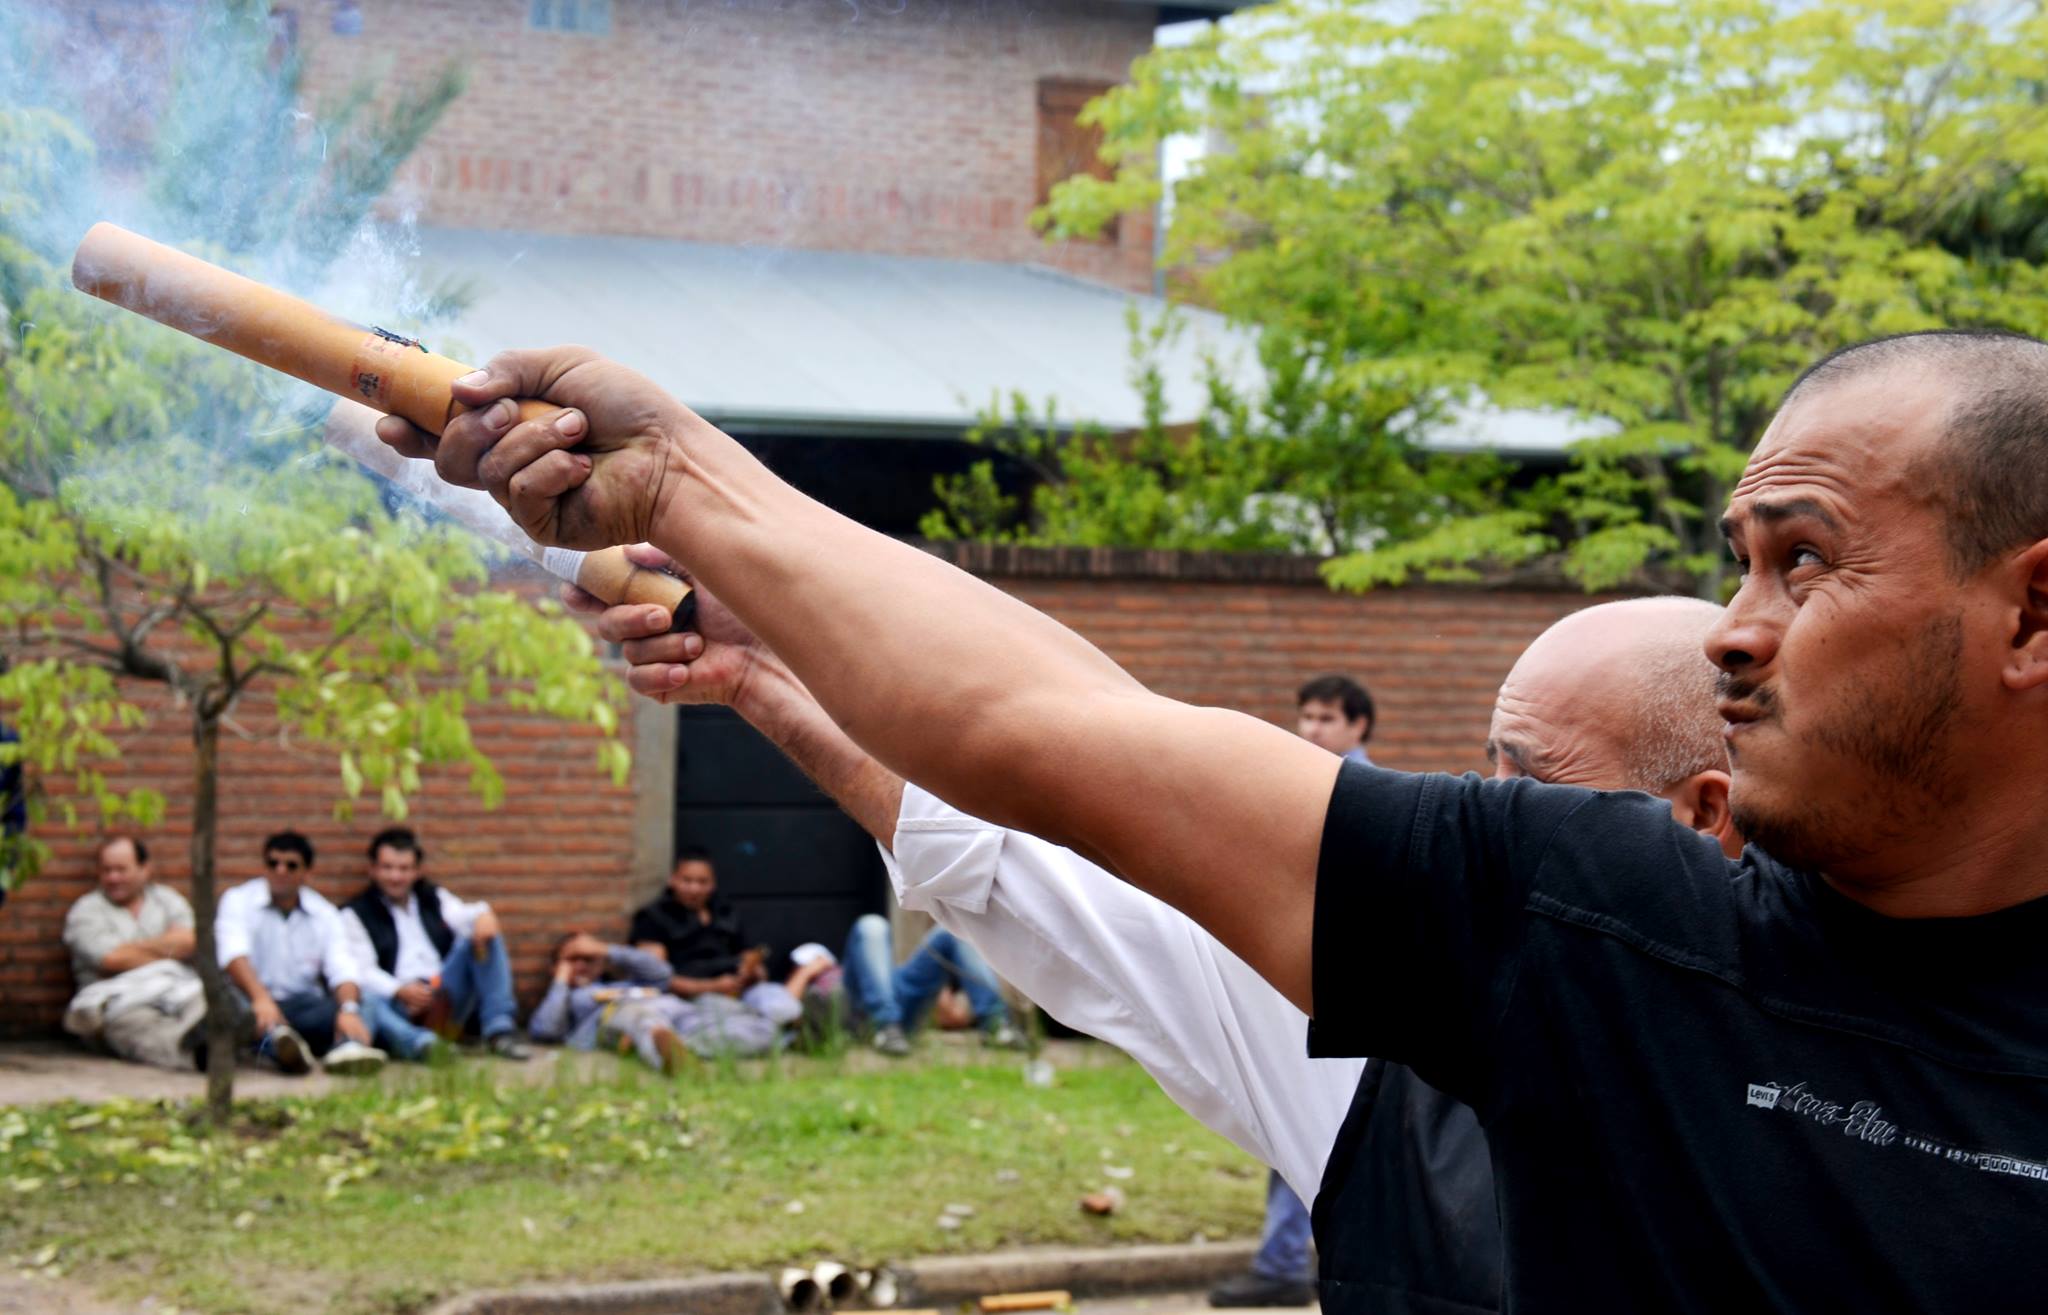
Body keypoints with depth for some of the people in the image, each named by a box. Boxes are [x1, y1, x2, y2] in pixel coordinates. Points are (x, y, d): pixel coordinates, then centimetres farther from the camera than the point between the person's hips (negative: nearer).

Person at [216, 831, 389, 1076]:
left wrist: (349, 1010, -30)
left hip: (303, 1006, 3)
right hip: (250, 1003, -3)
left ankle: (347, 1046, -54)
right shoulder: (238, 901, 2)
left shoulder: (324, 913, 10)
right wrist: (260, 999, -38)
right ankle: (275, 1042, -64)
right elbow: (234, 954, -18)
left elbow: (342, 970, -6)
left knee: (367, 1003, -20)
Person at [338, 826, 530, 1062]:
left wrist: (483, 915, -24)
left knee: (486, 936, -12)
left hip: (444, 998, 4)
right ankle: (416, 1040, -62)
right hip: (399, 1006, -4)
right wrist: (400, 991, -24)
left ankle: (499, 1031, -25)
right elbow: (363, 972, -4)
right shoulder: (355, 914, 10)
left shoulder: (435, 898, 23)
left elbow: (462, 916, 2)